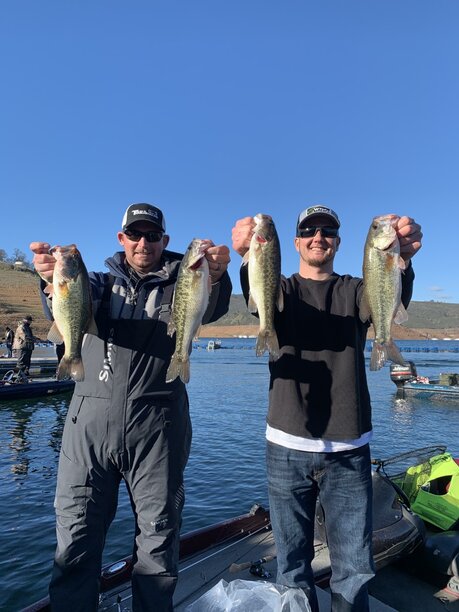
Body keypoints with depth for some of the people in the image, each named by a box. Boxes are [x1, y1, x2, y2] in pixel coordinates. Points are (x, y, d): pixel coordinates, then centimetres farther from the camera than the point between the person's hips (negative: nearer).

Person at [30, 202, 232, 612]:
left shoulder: (179, 285, 8)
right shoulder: (103, 282, 12)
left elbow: (211, 309, -13)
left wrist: (217, 277, -36)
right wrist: (55, 280, -33)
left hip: (158, 424, 0)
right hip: (91, 419, 1)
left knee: (159, 537, 10)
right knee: (76, 536, 6)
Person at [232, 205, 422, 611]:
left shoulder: (355, 290, 8)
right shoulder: (282, 290, 6)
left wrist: (401, 258, -36)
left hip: (349, 449, 1)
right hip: (287, 448, 0)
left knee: (355, 570, 10)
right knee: (292, 566, 13)